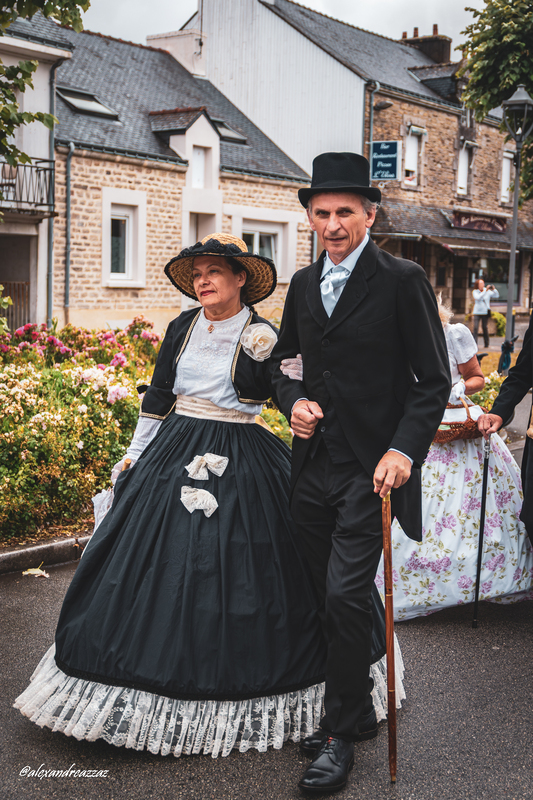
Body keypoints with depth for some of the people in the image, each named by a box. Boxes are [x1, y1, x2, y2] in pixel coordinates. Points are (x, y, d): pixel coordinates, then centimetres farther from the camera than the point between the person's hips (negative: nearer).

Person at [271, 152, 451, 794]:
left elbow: (434, 380, -6)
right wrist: (293, 400, 0)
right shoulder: (303, 284, 10)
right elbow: (283, 359, 22)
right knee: (329, 596, 12)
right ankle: (354, 705, 30)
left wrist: (405, 450, -18)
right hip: (313, 463, 6)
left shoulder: (403, 281, -6)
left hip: (371, 468, -6)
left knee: (346, 596, -8)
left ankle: (339, 734, 7)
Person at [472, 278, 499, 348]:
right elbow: (478, 297, -18)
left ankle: (486, 343, 16)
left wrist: (494, 289, -15)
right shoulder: (475, 292, 1)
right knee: (475, 327, -10)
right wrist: (485, 291, -23)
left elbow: (497, 295, 1)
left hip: (485, 312, 1)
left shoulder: (488, 291, 5)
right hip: (477, 312, -1)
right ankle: (474, 343, -10)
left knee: (485, 327, 4)